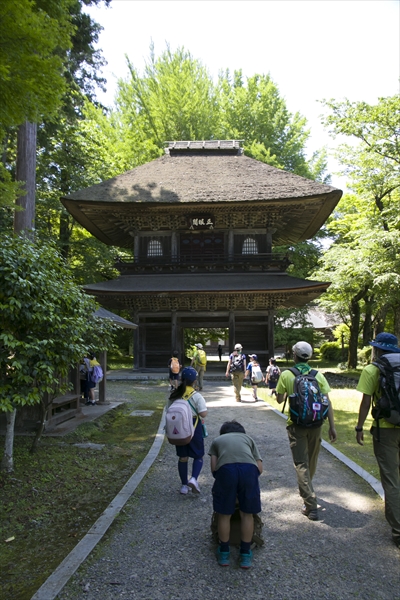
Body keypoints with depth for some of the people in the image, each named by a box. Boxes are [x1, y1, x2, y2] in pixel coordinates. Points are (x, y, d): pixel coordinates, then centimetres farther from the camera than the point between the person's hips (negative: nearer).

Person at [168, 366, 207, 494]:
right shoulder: (196, 396, -16)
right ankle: (194, 479, -9)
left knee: (183, 457, 15)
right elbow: (203, 414, -19)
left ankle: (184, 485, 21)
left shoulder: (173, 395, -2)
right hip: (194, 428, -4)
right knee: (198, 456, 12)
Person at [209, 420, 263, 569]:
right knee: (247, 514, 21)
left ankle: (224, 554, 33)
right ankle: (245, 555, 32)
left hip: (226, 469, -1)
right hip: (249, 469, 1)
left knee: (224, 515, 19)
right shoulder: (248, 438, 35)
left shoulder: (217, 440, 33)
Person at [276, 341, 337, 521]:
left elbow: (279, 400, 3)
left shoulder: (286, 375, -7)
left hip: (296, 424, -3)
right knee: (312, 460, 22)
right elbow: (327, 402, -5)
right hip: (315, 424, 3)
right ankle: (307, 489, 45)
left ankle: (311, 506, -5)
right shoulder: (318, 375, -2)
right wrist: (332, 426, -2)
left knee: (301, 464, 1)